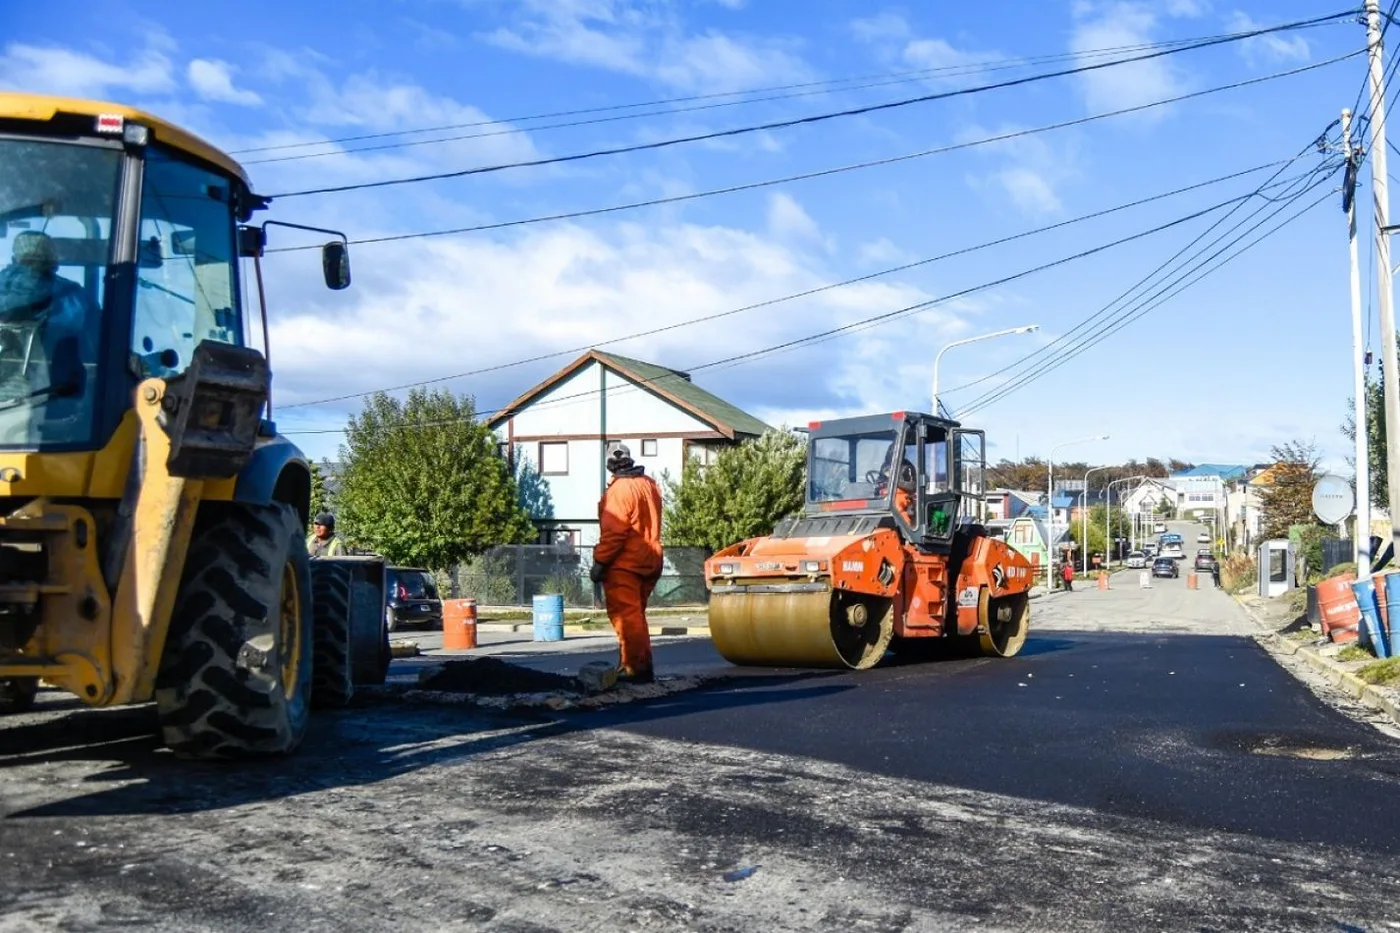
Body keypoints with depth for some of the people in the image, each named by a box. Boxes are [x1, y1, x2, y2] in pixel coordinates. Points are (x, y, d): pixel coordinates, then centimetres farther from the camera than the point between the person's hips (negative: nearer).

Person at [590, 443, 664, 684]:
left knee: (626, 616, -6)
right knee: (636, 615, 17)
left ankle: (635, 669, -7)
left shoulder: (619, 490, -15)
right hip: (649, 562, 9)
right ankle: (642, 666, 23)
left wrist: (599, 561, -16)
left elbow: (613, 532, -20)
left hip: (624, 564, -9)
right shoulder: (650, 485, 11)